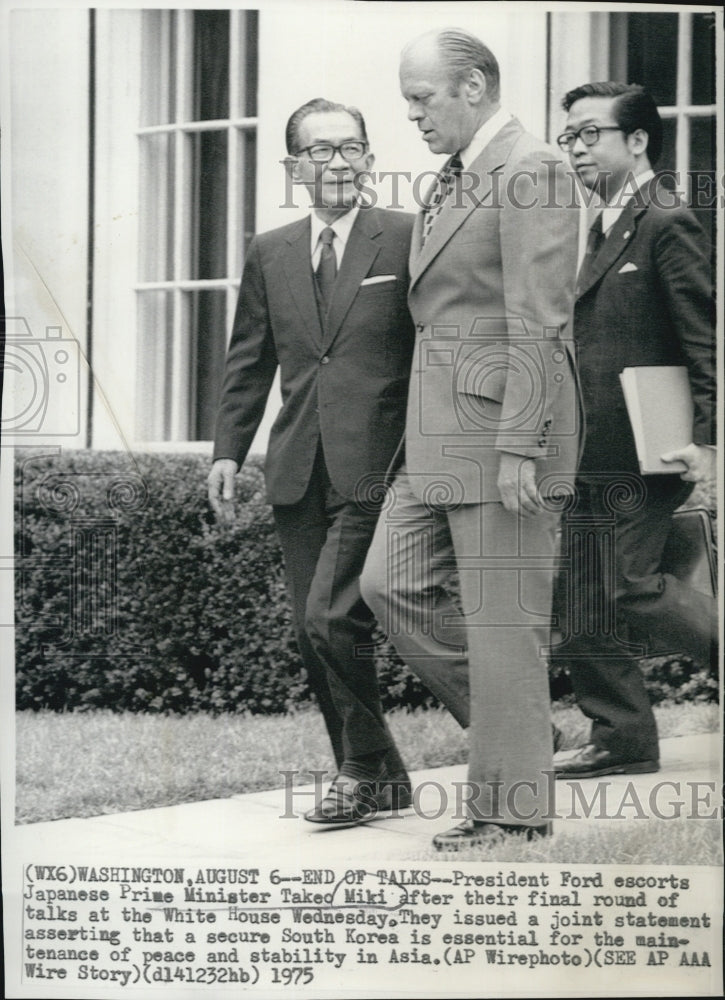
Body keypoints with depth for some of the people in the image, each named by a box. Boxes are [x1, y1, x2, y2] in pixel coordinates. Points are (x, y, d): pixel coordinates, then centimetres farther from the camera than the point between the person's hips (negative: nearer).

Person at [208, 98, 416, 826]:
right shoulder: (270, 253, 13)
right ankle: (371, 776, 19)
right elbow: (249, 360, 16)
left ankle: (365, 771, 3)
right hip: (298, 469, 5)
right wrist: (228, 450, 8)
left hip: (377, 466, -5)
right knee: (314, 634, 6)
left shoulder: (409, 239, -1)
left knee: (330, 619, -14)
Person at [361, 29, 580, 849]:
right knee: (392, 583, 6)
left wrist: (518, 448, -21)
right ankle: (503, 715, 19)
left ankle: (512, 806, 4)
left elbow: (538, 323, -18)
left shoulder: (531, 173, -12)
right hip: (439, 435, 9)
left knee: (503, 617, -4)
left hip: (503, 424, -9)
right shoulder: (453, 181, 17)